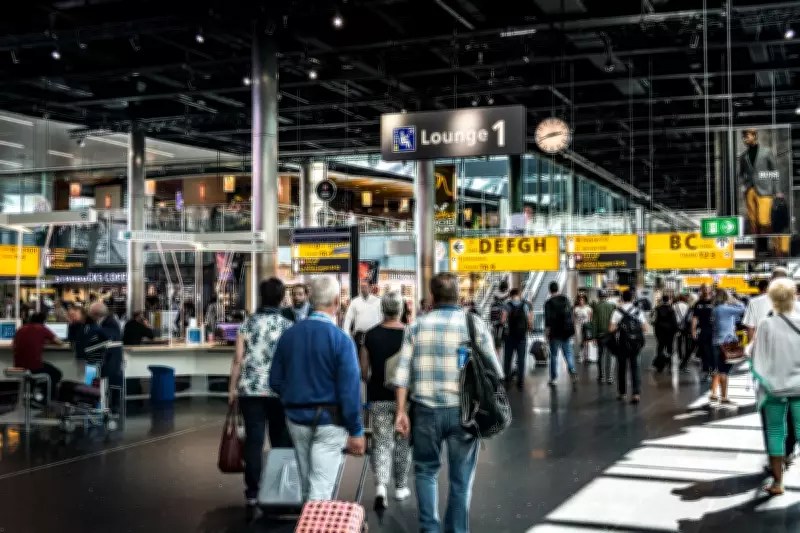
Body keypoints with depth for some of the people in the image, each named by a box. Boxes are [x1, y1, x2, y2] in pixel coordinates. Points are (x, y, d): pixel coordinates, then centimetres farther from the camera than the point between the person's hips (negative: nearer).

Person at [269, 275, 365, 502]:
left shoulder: (288, 335, 0)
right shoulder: (341, 340, -15)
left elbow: (275, 382, 6)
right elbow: (350, 390, -16)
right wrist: (356, 431, -9)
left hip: (296, 419, 5)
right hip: (329, 421, -5)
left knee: (307, 485, 21)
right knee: (321, 487, -1)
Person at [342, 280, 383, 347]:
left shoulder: (377, 301, 0)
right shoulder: (355, 302, 3)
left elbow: (382, 318, 2)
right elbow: (348, 318, 3)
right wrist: (346, 334, -6)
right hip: (359, 335, 1)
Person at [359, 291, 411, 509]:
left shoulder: (371, 335, -3)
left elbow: (364, 371, 0)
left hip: (379, 398, 1)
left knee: (382, 442, 5)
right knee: (403, 443, 15)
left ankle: (380, 486, -14)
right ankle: (401, 487, 25)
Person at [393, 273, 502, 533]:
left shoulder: (417, 326, 0)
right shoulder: (475, 324, -3)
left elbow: (403, 373, -2)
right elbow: (493, 371, -2)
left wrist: (401, 411, 3)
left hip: (426, 409, 1)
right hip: (463, 411, -1)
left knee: (426, 471, 19)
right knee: (461, 478, 11)